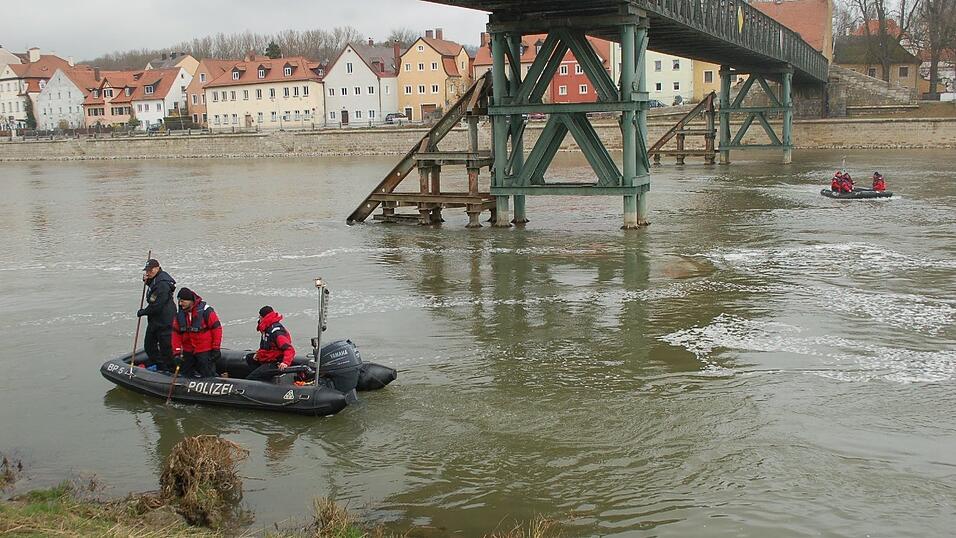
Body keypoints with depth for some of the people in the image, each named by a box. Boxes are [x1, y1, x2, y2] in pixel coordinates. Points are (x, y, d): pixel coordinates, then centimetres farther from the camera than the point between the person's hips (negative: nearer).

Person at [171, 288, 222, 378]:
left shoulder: (205, 311, -15)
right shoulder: (180, 314, 2)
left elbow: (216, 328, -11)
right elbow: (176, 334, 5)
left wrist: (216, 349, -11)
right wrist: (177, 352, -2)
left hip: (205, 351, -6)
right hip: (188, 351, 6)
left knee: (208, 377, -3)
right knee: (186, 375, 14)